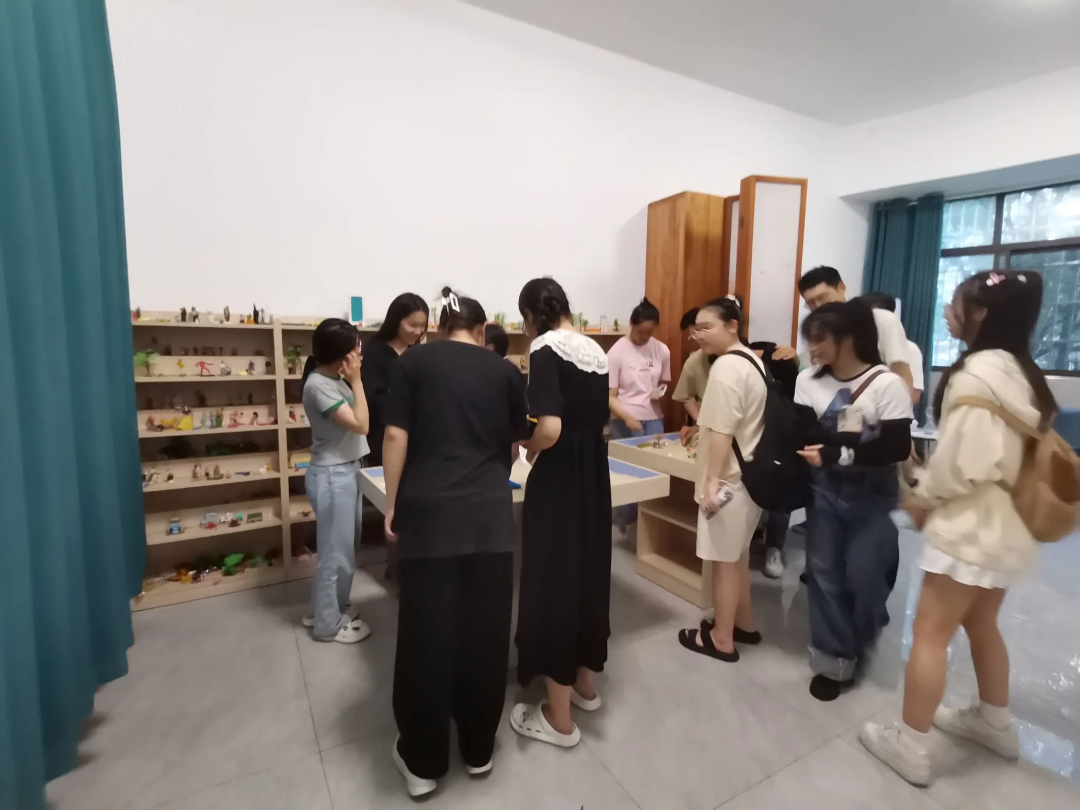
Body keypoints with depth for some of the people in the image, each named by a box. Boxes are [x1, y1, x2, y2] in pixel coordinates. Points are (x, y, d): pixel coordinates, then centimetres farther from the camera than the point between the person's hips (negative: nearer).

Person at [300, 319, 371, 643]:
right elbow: (360, 424, -21)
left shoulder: (335, 378, 7)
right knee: (337, 553, 4)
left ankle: (323, 610, 37)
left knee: (340, 549, 20)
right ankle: (329, 623, 22)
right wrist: (356, 380, -17)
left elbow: (359, 419, 13)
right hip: (332, 476, -10)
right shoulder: (318, 385, -20)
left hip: (347, 470, 10)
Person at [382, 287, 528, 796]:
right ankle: (478, 748, 31)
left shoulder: (413, 362, 4)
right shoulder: (502, 370, 9)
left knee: (426, 631, 10)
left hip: (428, 512, -1)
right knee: (484, 630, 13)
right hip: (489, 514, 2)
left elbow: (396, 436, -4)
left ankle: (423, 760, 26)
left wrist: (392, 504, 4)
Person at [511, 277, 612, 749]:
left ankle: (558, 718, 21)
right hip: (594, 474, 8)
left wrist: (528, 447, -4)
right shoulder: (596, 351, 9)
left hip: (559, 479, -8)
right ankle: (585, 684, 38)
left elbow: (550, 429, -23)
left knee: (552, 580, 5)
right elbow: (597, 420, 13)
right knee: (588, 571, 19)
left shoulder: (545, 349, -13)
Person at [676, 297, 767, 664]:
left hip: (730, 479, -10)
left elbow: (722, 432, -23)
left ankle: (721, 639, 20)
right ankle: (744, 624, 37)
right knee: (738, 555, 22)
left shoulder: (725, 367, -20)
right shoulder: (752, 361, 11)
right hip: (751, 474, 10)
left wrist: (712, 482, -20)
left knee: (723, 559, 4)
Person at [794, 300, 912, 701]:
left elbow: (897, 448, -18)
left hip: (873, 493, -3)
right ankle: (834, 658, 22)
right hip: (825, 489, 3)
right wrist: (852, 439, -24)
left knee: (863, 574, 3)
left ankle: (859, 642, 36)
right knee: (823, 572, 5)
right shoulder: (808, 380, -4)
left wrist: (836, 453, -27)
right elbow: (805, 435, -8)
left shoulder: (887, 384, -15)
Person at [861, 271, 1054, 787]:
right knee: (981, 624, 24)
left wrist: (923, 499, -9)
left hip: (971, 524, -9)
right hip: (1006, 523, 9)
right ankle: (994, 722, 41)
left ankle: (909, 744, 11)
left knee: (930, 632, 0)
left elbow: (966, 461, -24)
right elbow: (1009, 449, 12)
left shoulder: (977, 373, -19)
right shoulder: (1021, 371, 10)